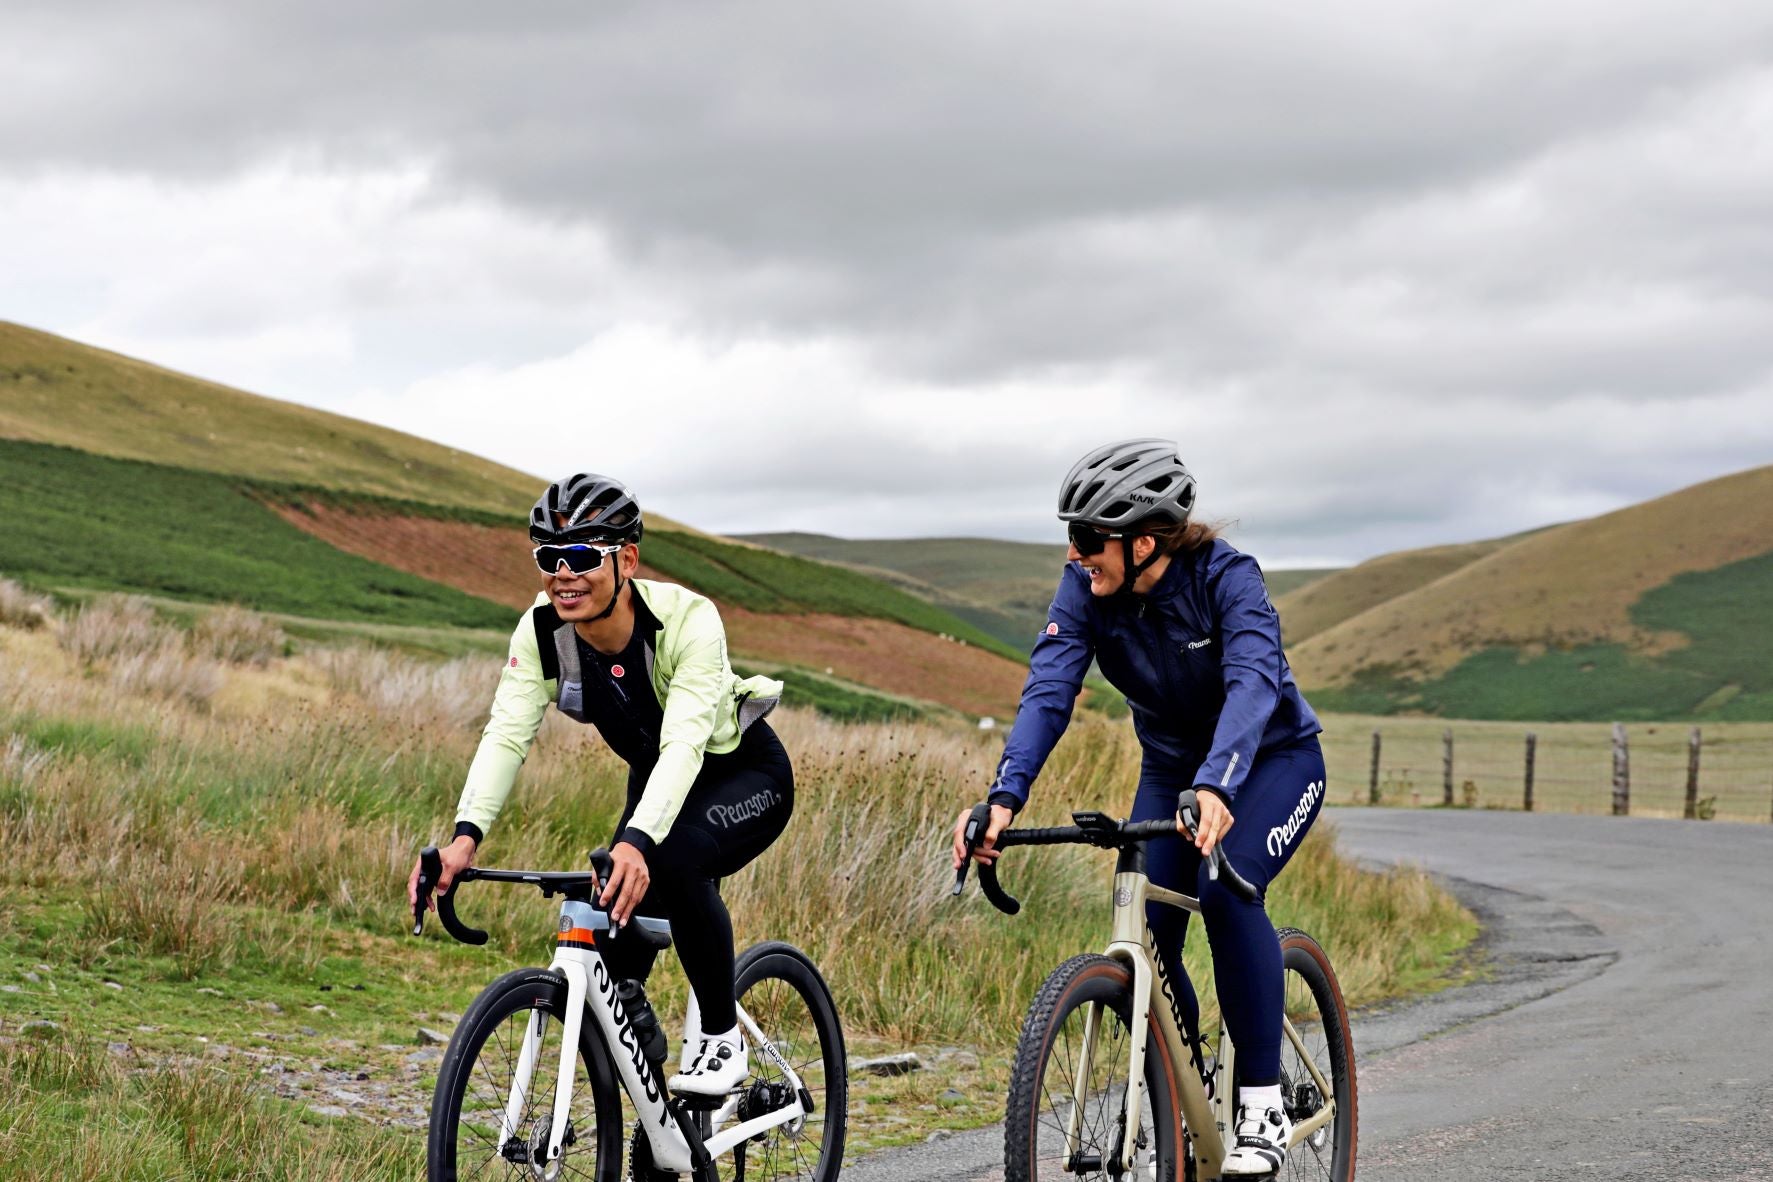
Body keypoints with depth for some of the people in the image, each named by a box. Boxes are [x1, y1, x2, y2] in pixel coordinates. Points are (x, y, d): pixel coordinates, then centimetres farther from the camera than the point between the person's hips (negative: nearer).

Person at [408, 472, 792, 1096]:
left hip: (745, 776, -5)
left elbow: (684, 742, -44)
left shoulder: (687, 619, -34)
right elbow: (506, 734, -28)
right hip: (656, 781, 5)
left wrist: (637, 843, -60)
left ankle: (720, 1038, -16)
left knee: (671, 859, -35)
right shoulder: (540, 633, -20)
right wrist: (466, 837, -45)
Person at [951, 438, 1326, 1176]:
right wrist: (1005, 798, -44)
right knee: (1144, 930, -12)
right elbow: (1048, 692, -28)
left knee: (1225, 890, -30)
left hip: (1273, 760, -5)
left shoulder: (1226, 578, -29)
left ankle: (1262, 1106, -20)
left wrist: (1217, 787, -62)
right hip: (1170, 769, 5)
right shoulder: (1085, 588, -18)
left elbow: (1253, 683, -44)